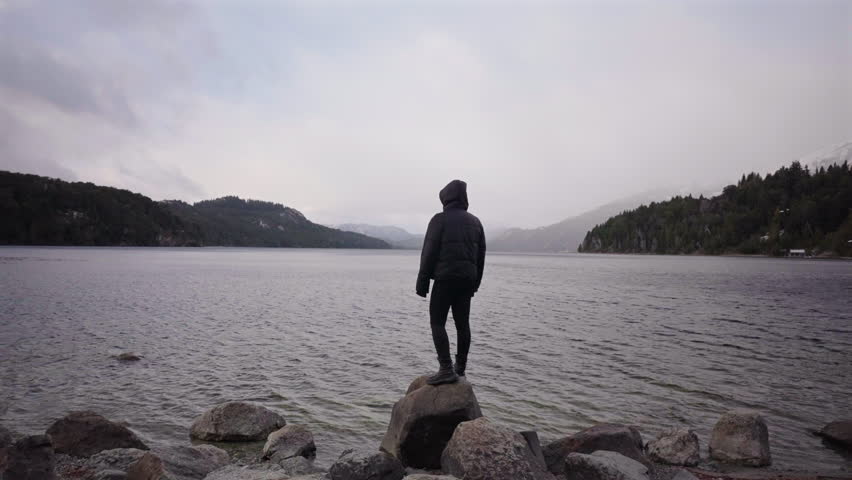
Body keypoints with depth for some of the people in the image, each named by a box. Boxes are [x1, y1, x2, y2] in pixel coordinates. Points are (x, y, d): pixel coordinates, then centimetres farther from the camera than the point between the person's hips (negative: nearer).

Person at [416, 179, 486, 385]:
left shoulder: (440, 219, -6)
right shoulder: (475, 222, 13)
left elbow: (429, 253, -10)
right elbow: (481, 256, 14)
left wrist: (422, 282, -5)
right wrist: (475, 283, 19)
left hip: (445, 278, -6)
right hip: (467, 280, 7)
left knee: (437, 322, -5)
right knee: (462, 323, 10)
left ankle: (446, 369, -13)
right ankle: (460, 368, 17)